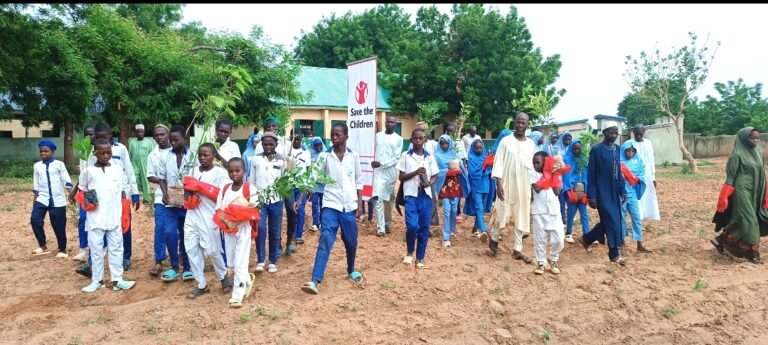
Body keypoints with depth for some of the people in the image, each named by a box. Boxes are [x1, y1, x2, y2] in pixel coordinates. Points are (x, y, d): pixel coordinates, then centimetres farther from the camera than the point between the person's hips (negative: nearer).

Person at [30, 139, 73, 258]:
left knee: (59, 225, 2)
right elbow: (36, 186, 13)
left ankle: (62, 249, 19)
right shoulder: (37, 166, 9)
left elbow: (67, 181, -3)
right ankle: (43, 246, 2)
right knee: (34, 219, -14)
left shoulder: (59, 164, 0)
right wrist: (34, 201, 12)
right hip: (42, 198, 3)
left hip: (58, 200, -3)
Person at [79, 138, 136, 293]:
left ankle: (117, 280, 12)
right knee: (96, 249, 7)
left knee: (116, 248, 6)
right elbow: (83, 191, 12)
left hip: (115, 218, 1)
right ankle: (96, 280, 17)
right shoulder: (89, 171, 0)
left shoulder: (118, 169, 3)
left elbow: (122, 193, 6)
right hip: (95, 218, -1)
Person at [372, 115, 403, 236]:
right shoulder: (378, 135, 8)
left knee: (388, 199, 10)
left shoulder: (398, 139, 1)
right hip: (379, 172, 0)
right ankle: (380, 227, -10)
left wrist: (382, 163, -15)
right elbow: (375, 151, 11)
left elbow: (397, 158, -6)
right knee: (378, 199, -12)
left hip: (391, 172, 0)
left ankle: (387, 224, 25)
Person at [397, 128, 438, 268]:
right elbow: (401, 177, -1)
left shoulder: (430, 157, 7)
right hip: (411, 195, -3)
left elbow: (435, 176, 10)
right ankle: (409, 252, 12)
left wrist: (429, 183, -12)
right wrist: (415, 172, -15)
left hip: (426, 196, 3)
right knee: (412, 225, -15)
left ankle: (420, 258, 19)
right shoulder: (405, 156, 1)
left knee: (424, 228, 5)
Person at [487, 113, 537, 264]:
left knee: (521, 218, 6)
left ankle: (517, 250, 14)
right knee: (502, 215, 1)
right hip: (506, 185, -4)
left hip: (524, 186, 4)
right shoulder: (506, 141, -4)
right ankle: (493, 239, 28)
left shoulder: (531, 144, 7)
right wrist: (498, 184, -13)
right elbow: (498, 163, -6)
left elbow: (533, 166, 11)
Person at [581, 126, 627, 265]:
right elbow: (591, 174, -11)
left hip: (614, 192, 7)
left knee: (611, 221, 12)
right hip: (602, 192, -7)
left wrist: (623, 191, 10)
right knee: (612, 221, -4)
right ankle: (614, 254, 8)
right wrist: (591, 196, -13)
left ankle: (587, 238, 32)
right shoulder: (596, 149, -11)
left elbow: (619, 172, 14)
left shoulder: (617, 149, 8)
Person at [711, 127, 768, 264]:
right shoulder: (737, 155, -13)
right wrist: (725, 198, -14)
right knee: (748, 221, -5)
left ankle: (721, 240, 23)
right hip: (742, 192, -7)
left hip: (755, 193, 7)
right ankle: (751, 253, 5)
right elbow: (730, 177, -12)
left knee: (739, 220, 10)